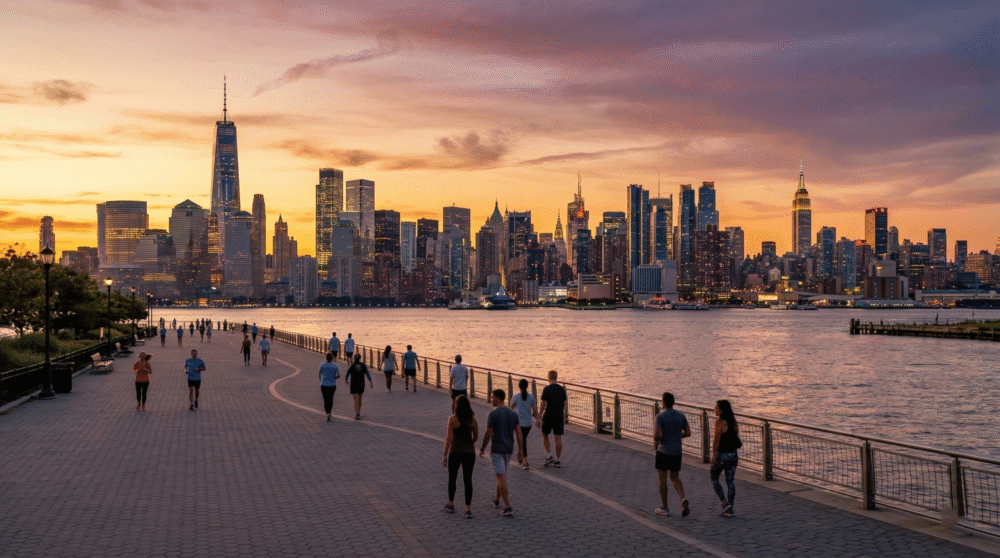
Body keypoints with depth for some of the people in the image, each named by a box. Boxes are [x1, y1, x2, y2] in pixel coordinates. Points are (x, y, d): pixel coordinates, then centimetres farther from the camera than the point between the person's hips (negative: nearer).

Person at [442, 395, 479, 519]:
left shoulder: (452, 419, -13)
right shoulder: (473, 419, -3)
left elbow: (449, 438, -14)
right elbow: (476, 437, 6)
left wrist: (445, 455, -7)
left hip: (455, 452, -2)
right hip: (469, 453, 2)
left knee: (452, 478, 19)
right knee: (468, 480, 7)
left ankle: (451, 505, 33)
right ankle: (468, 510, 4)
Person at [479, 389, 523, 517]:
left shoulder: (492, 414, -14)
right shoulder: (513, 414, 3)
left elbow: (488, 434, -13)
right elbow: (518, 432, 2)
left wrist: (482, 448, 0)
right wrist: (521, 450, 6)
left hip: (497, 449, -6)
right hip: (509, 449, 6)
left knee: (501, 477, -6)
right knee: (502, 474, 22)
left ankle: (508, 507, -9)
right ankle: (497, 499, 37)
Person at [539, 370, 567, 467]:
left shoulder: (546, 389, -11)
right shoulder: (562, 389, 5)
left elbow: (543, 405, -13)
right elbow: (564, 405, 12)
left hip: (548, 416, -4)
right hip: (559, 416, 4)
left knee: (544, 435, 14)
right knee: (558, 438, 5)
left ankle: (549, 457, 3)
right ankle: (558, 460, 8)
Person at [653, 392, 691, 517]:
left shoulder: (660, 417, -14)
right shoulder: (681, 415, 2)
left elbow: (657, 435, -23)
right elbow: (688, 433, 6)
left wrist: (655, 441, 0)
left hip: (663, 451, -5)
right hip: (677, 452, 5)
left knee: (662, 480, 8)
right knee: (675, 479, 17)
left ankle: (664, 508, 14)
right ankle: (683, 500, -8)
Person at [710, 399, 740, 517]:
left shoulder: (719, 422, -16)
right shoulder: (734, 421, 6)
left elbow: (716, 440, -17)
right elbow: (737, 438, 11)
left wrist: (713, 455, -11)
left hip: (722, 454, -6)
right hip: (733, 454, 7)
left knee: (713, 477, 13)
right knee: (730, 481, 10)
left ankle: (725, 503, 4)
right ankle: (730, 509, 12)